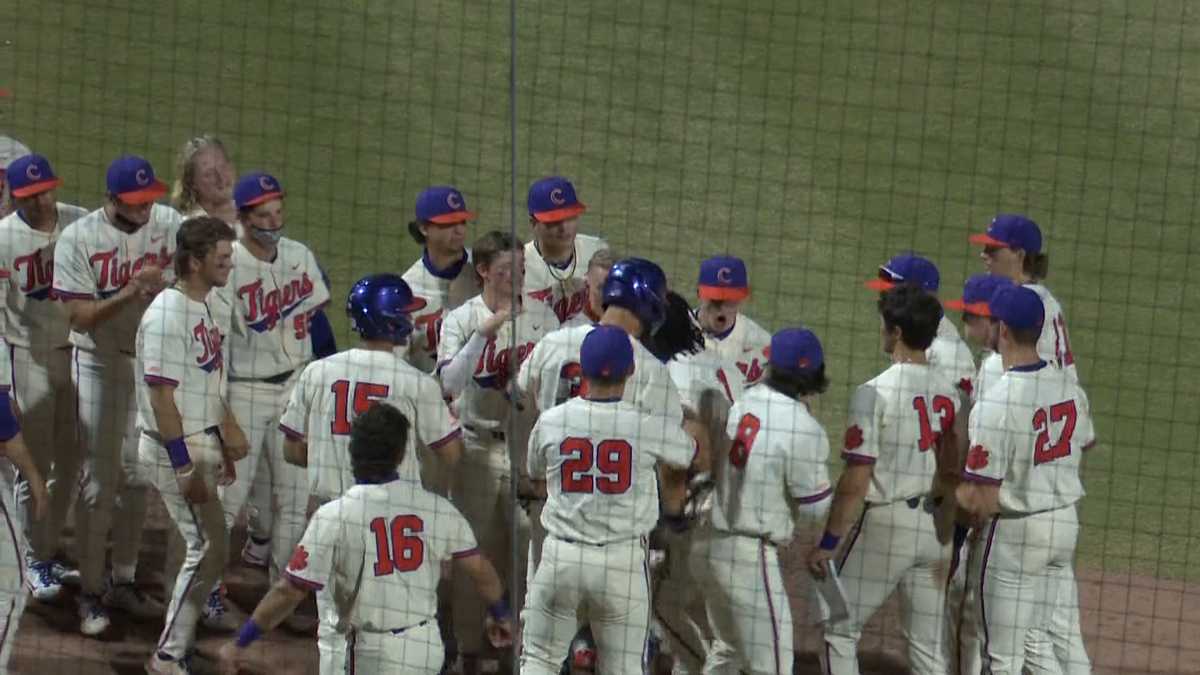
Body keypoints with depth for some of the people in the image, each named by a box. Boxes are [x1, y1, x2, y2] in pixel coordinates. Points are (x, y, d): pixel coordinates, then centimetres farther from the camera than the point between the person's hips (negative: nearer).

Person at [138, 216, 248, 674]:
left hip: (203, 443, 10)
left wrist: (226, 445, 21)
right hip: (174, 448, -10)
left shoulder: (206, 309, 11)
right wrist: (185, 467, -23)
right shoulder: (167, 314, -20)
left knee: (208, 547, 14)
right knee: (207, 549, -8)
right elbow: (162, 396, -22)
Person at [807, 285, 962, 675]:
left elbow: (857, 480, -16)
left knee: (839, 628, 7)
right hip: (936, 525, 6)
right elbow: (955, 471, 6)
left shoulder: (875, 393, -14)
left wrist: (828, 542, -9)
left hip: (886, 524, -6)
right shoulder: (950, 392, 4)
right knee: (929, 643, 10)